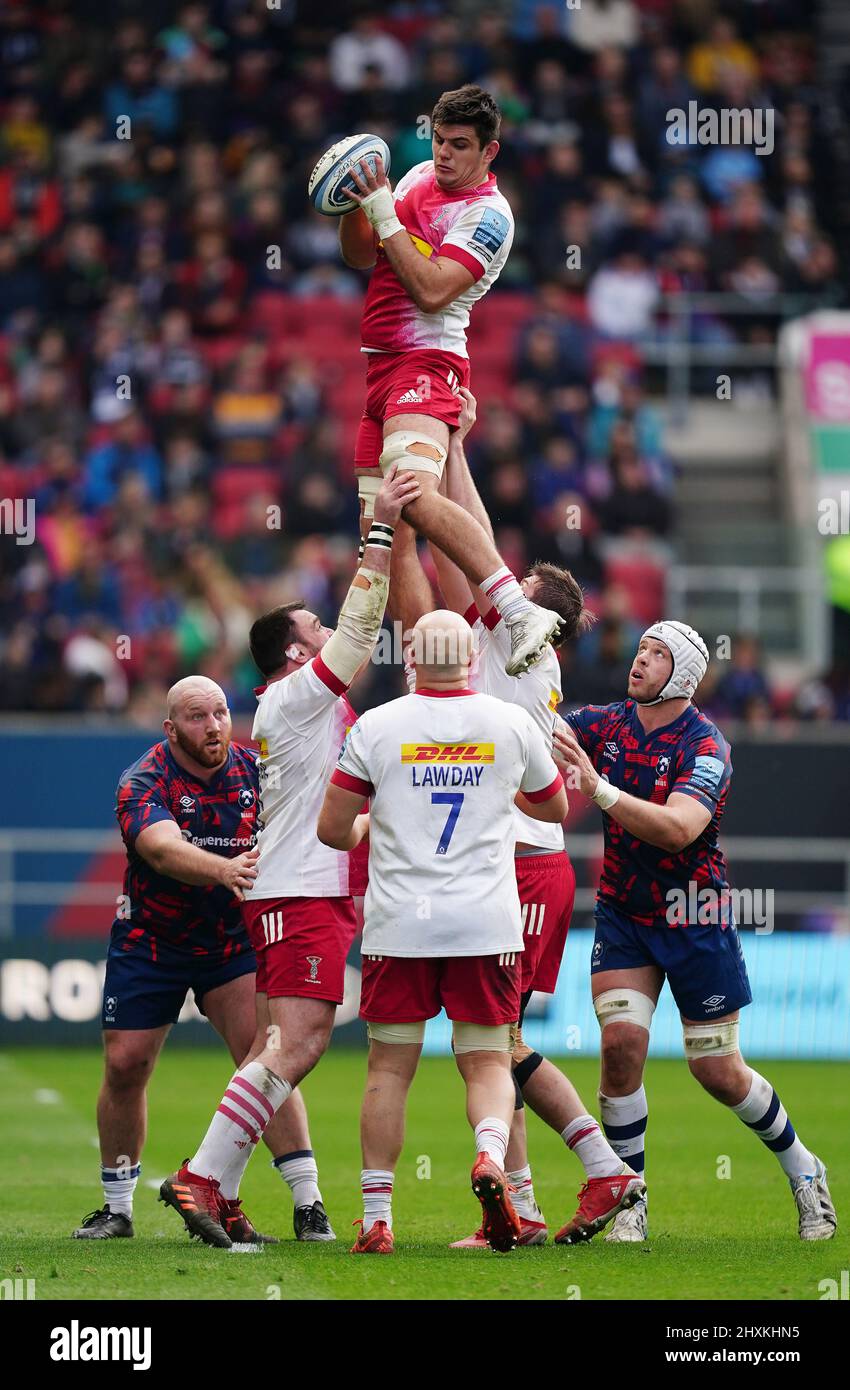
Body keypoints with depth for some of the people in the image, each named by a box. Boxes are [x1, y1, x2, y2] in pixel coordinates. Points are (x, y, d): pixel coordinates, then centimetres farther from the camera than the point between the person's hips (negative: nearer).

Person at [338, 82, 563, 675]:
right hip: (383, 370, 8)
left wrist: (384, 215, -14)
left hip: (428, 363, -8)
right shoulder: (419, 178, 15)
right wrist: (354, 207, 0)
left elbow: (432, 290, -18)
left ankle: (521, 613, -41)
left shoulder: (490, 215, -8)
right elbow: (361, 257, 19)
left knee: (414, 495, -33)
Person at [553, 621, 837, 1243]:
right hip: (623, 912, 4)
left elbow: (677, 827, -34)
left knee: (719, 1071, 3)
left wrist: (598, 788, -45)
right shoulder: (606, 724, -1)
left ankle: (803, 1169, 28)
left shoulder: (705, 747, -19)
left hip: (694, 918, -4)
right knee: (622, 1040, -16)